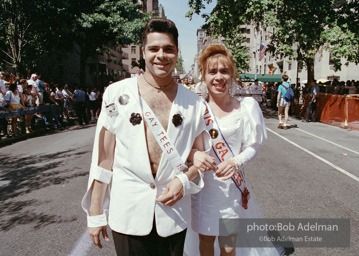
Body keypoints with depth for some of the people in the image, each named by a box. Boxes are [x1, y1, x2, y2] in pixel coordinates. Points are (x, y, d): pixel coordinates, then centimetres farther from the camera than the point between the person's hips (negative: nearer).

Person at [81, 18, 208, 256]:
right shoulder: (118, 94, -4)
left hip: (173, 211, 2)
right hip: (127, 212, -1)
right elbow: (103, 157, -2)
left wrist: (184, 180, -10)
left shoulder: (193, 102, 1)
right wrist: (95, 214, -2)